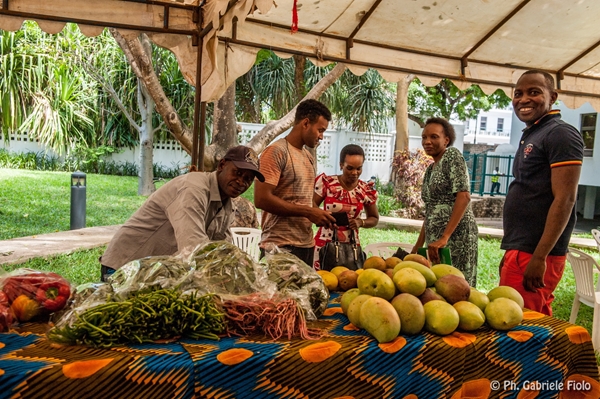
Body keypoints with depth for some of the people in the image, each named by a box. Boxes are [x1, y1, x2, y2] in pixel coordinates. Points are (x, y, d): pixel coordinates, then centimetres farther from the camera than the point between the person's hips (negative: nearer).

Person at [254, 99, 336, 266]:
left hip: (307, 244, 8)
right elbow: (262, 199, -19)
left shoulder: (308, 157, 16)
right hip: (281, 246, -8)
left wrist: (320, 214, 4)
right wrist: (309, 212, -17)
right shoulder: (276, 152, -10)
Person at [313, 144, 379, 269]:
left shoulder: (367, 190, 3)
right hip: (325, 243, -2)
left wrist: (361, 222, -6)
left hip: (351, 245, 2)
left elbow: (374, 218, 14)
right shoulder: (326, 182, -4)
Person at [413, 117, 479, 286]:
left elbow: (464, 196, -15)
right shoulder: (430, 170, 19)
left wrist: (444, 238, -21)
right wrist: (417, 247, 20)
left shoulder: (452, 155, -4)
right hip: (434, 240, 8)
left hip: (456, 236, -8)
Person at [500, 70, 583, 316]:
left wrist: (539, 257, -21)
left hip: (535, 255, -9)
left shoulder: (560, 134, -8)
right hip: (519, 251, 9)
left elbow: (565, 199, -17)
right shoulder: (530, 136, 18)